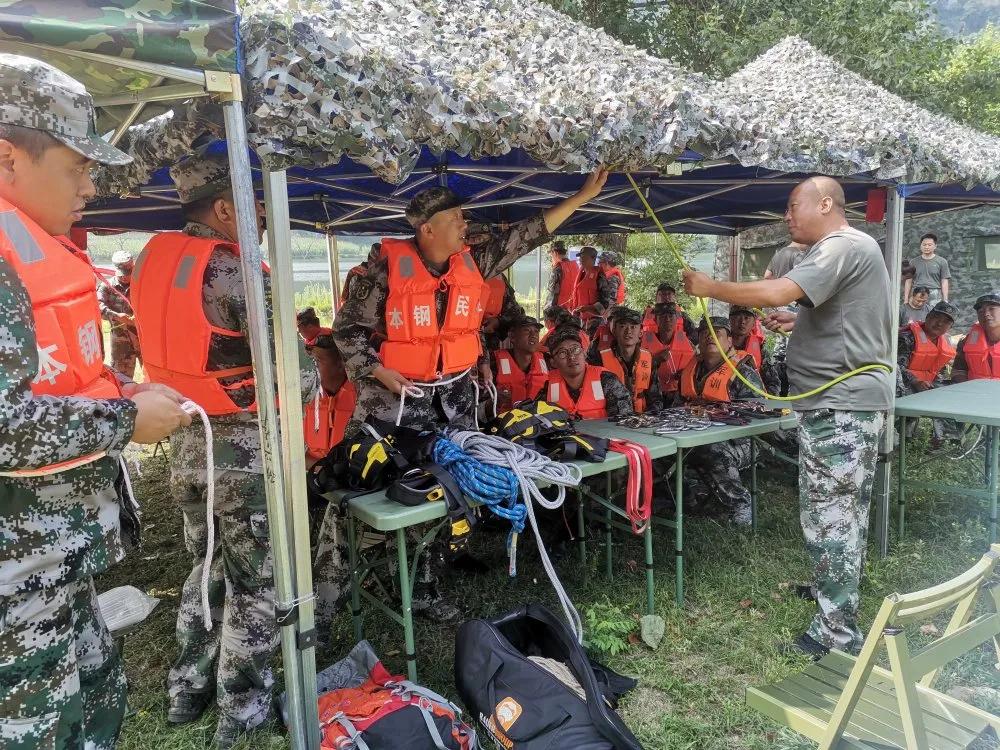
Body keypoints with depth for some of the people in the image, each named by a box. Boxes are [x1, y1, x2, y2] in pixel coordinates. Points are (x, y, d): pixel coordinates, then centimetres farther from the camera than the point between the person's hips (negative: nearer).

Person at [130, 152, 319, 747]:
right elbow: (296, 376, -20)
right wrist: (310, 383, 0)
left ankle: (189, 689, 38)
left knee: (208, 565, 24)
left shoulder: (151, 259, 3)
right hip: (243, 449, -7)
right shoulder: (238, 273, -19)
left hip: (184, 443, 8)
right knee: (255, 584, 8)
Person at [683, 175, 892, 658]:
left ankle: (837, 635, 2)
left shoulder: (842, 247, -16)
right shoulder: (845, 249, 19)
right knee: (839, 511, 23)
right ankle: (837, 590, 40)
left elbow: (776, 292, -29)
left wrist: (709, 288, -17)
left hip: (839, 405, -11)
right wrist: (798, 324, 16)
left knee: (830, 518, -7)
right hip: (841, 402, 11)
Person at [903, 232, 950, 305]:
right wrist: (906, 300, 6)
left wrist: (945, 300, -1)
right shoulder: (913, 262, 13)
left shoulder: (941, 262, 9)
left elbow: (944, 282, 6)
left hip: (934, 297, -1)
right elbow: (908, 281, 12)